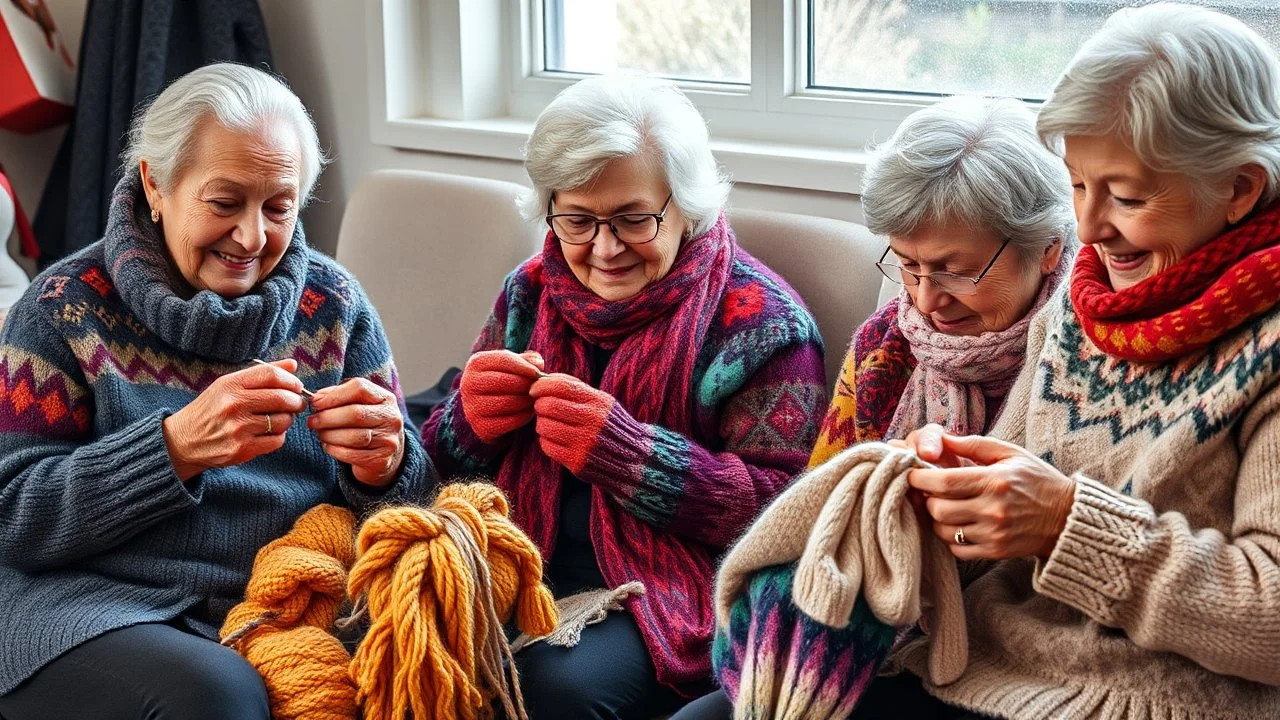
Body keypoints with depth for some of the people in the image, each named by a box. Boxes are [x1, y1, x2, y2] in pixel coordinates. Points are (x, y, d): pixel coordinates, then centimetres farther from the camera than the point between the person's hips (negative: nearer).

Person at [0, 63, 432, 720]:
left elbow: (414, 498, 7)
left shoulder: (332, 303, 8)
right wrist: (177, 448, -22)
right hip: (102, 608, -3)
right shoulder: (67, 308, 0)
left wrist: (385, 465, -18)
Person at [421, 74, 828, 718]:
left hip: (668, 594, -4)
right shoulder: (531, 292, 10)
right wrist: (469, 423, -11)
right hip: (520, 580, 5)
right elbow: (445, 467, 14)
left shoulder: (757, 321, -5)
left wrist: (625, 450, -24)